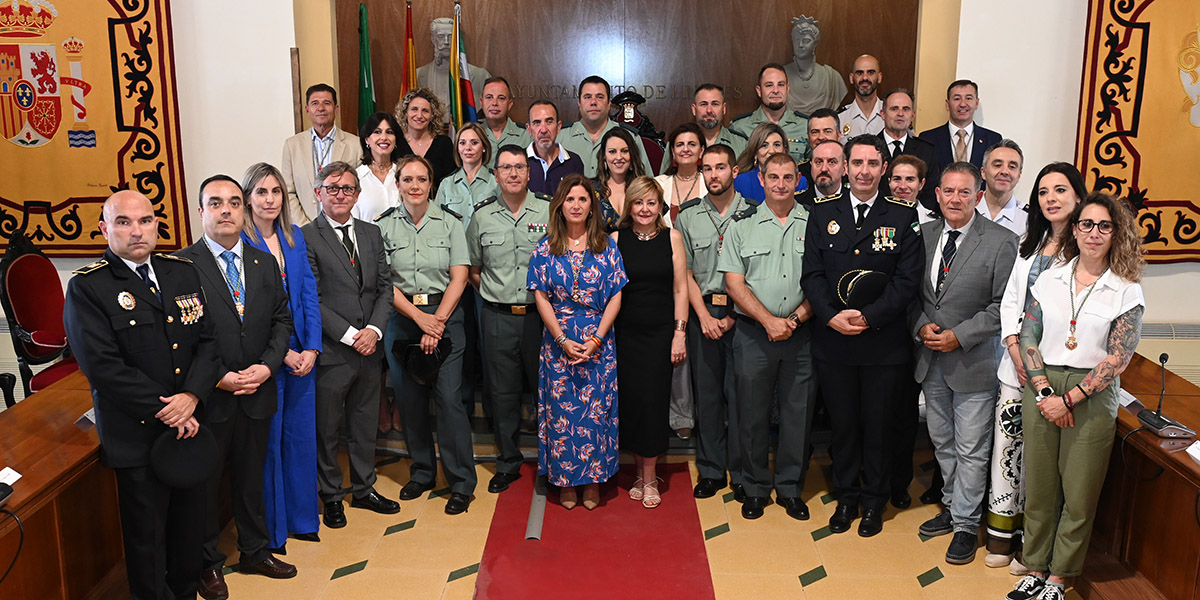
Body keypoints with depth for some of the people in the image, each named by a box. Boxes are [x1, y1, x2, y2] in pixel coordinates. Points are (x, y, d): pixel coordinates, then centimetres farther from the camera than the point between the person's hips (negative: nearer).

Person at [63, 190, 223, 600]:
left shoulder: (183, 273, 7)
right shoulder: (87, 288, -9)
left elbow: (208, 340, 3)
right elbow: (103, 366, -17)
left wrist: (192, 396, -13)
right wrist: (164, 412, -17)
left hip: (191, 425, 5)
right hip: (138, 436, -5)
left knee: (190, 524, 18)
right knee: (147, 535, 9)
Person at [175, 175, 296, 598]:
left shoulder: (265, 263, 6)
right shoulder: (183, 265, -11)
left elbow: (282, 319, 8)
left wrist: (268, 365, -7)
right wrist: (217, 377, -17)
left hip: (257, 393, 4)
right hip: (209, 397, -4)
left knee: (251, 478, 19)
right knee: (205, 482, 12)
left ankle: (255, 552, 37)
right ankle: (208, 563, 31)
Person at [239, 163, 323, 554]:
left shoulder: (295, 237, 8)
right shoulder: (240, 243, -7)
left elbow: (310, 295, 6)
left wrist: (312, 348, -4)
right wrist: (282, 353, -13)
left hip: (303, 351, 5)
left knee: (301, 433, 12)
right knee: (268, 439, 4)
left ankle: (301, 518, 27)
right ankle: (271, 529, 19)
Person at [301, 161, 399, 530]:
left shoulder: (371, 234, 10)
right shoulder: (307, 238, -8)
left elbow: (385, 287, 7)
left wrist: (374, 329, -8)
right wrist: (350, 335, -16)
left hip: (369, 348, 5)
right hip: (331, 351, -5)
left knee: (365, 425, 16)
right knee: (327, 428, 9)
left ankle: (364, 489, 32)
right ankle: (331, 496, 26)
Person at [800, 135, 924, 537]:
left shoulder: (903, 217, 0)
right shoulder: (823, 214, 6)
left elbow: (907, 280, -6)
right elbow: (812, 274, 1)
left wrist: (868, 316, -16)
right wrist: (831, 315, -14)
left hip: (884, 344, -1)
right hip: (833, 342, 2)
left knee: (878, 425, 9)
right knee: (842, 424, 12)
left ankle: (874, 502, 27)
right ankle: (846, 498, 29)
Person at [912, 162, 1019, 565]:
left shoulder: (1001, 242, -10)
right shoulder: (923, 234, 4)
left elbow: (1003, 305, -10)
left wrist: (959, 336, -17)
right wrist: (921, 326, -7)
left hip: (974, 362, -5)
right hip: (931, 362, 5)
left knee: (971, 450, 3)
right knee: (942, 443, 18)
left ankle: (966, 525, 17)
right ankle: (952, 507, 35)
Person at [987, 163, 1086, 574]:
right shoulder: (1030, 243, 12)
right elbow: (1010, 299, 11)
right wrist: (1016, 351, -3)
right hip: (1017, 361, 5)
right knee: (1007, 441, 7)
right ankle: (1001, 533, 19)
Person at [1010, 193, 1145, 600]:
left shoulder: (1127, 292, -2)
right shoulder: (1049, 280, 6)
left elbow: (1117, 360, -8)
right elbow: (1028, 339, 2)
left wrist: (1068, 399, -15)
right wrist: (1044, 391, -10)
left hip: (1091, 398, -2)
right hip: (1041, 390, 2)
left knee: (1079, 497, 6)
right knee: (1038, 488, 9)